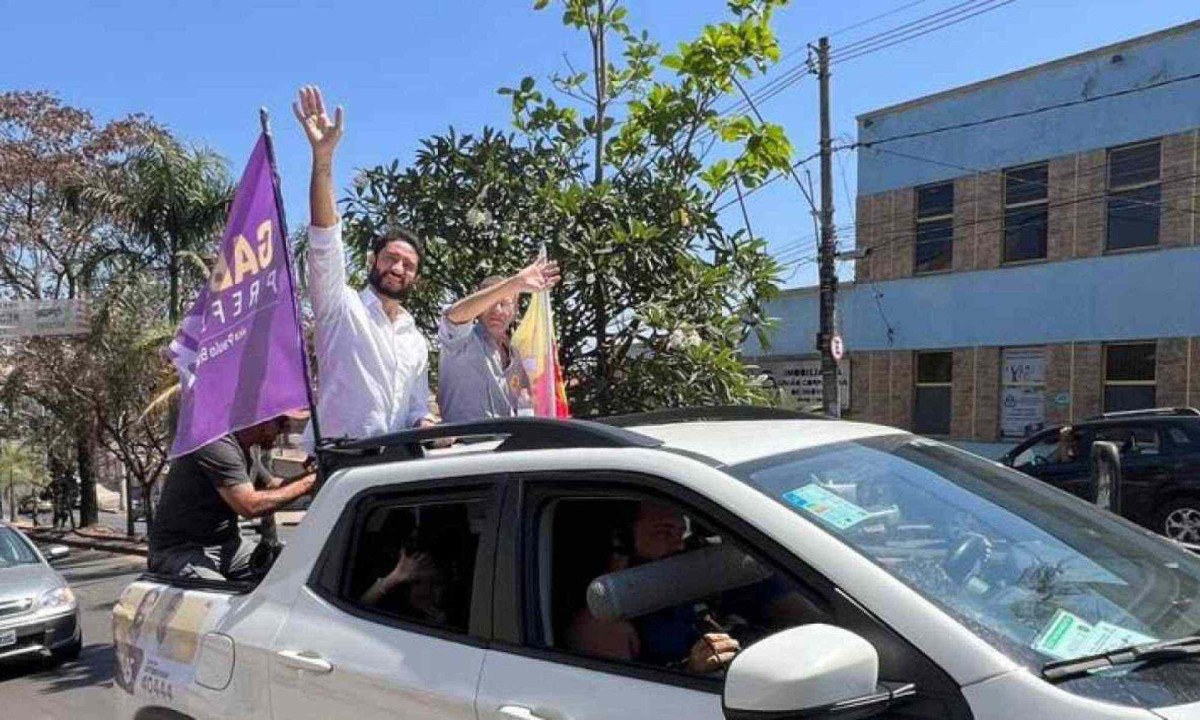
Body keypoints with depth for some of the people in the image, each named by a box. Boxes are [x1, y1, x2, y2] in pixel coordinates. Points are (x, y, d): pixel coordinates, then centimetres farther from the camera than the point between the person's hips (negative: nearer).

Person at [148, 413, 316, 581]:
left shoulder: (246, 449, 8)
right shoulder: (217, 445, -21)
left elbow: (271, 485, 21)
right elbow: (250, 506, -27)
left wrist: (310, 477, 3)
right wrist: (306, 484, -20)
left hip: (227, 546, 8)